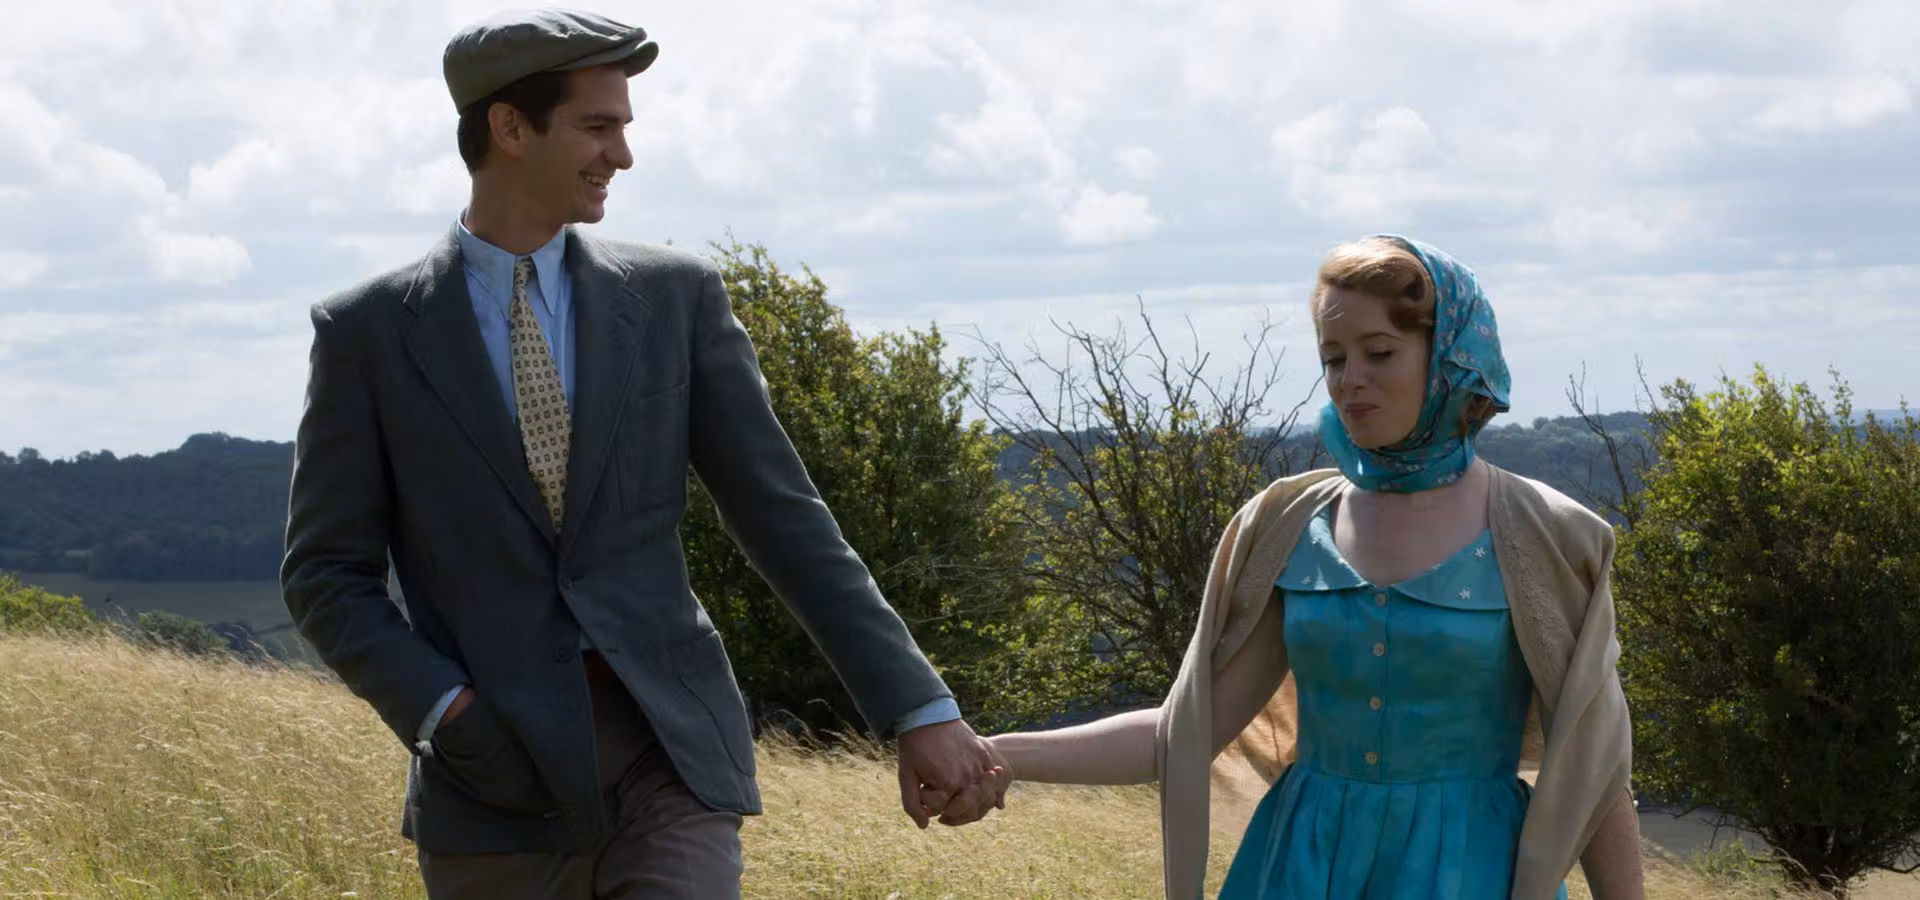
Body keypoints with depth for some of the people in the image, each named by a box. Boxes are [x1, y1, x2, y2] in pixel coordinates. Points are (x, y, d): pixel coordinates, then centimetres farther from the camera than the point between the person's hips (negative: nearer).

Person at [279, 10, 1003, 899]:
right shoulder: (368, 330, 1)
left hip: (669, 759, 0)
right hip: (496, 789, 0)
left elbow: (783, 517, 5)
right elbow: (326, 575, 2)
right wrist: (449, 717, -14)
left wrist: (921, 710, -1)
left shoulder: (675, 296, 5)